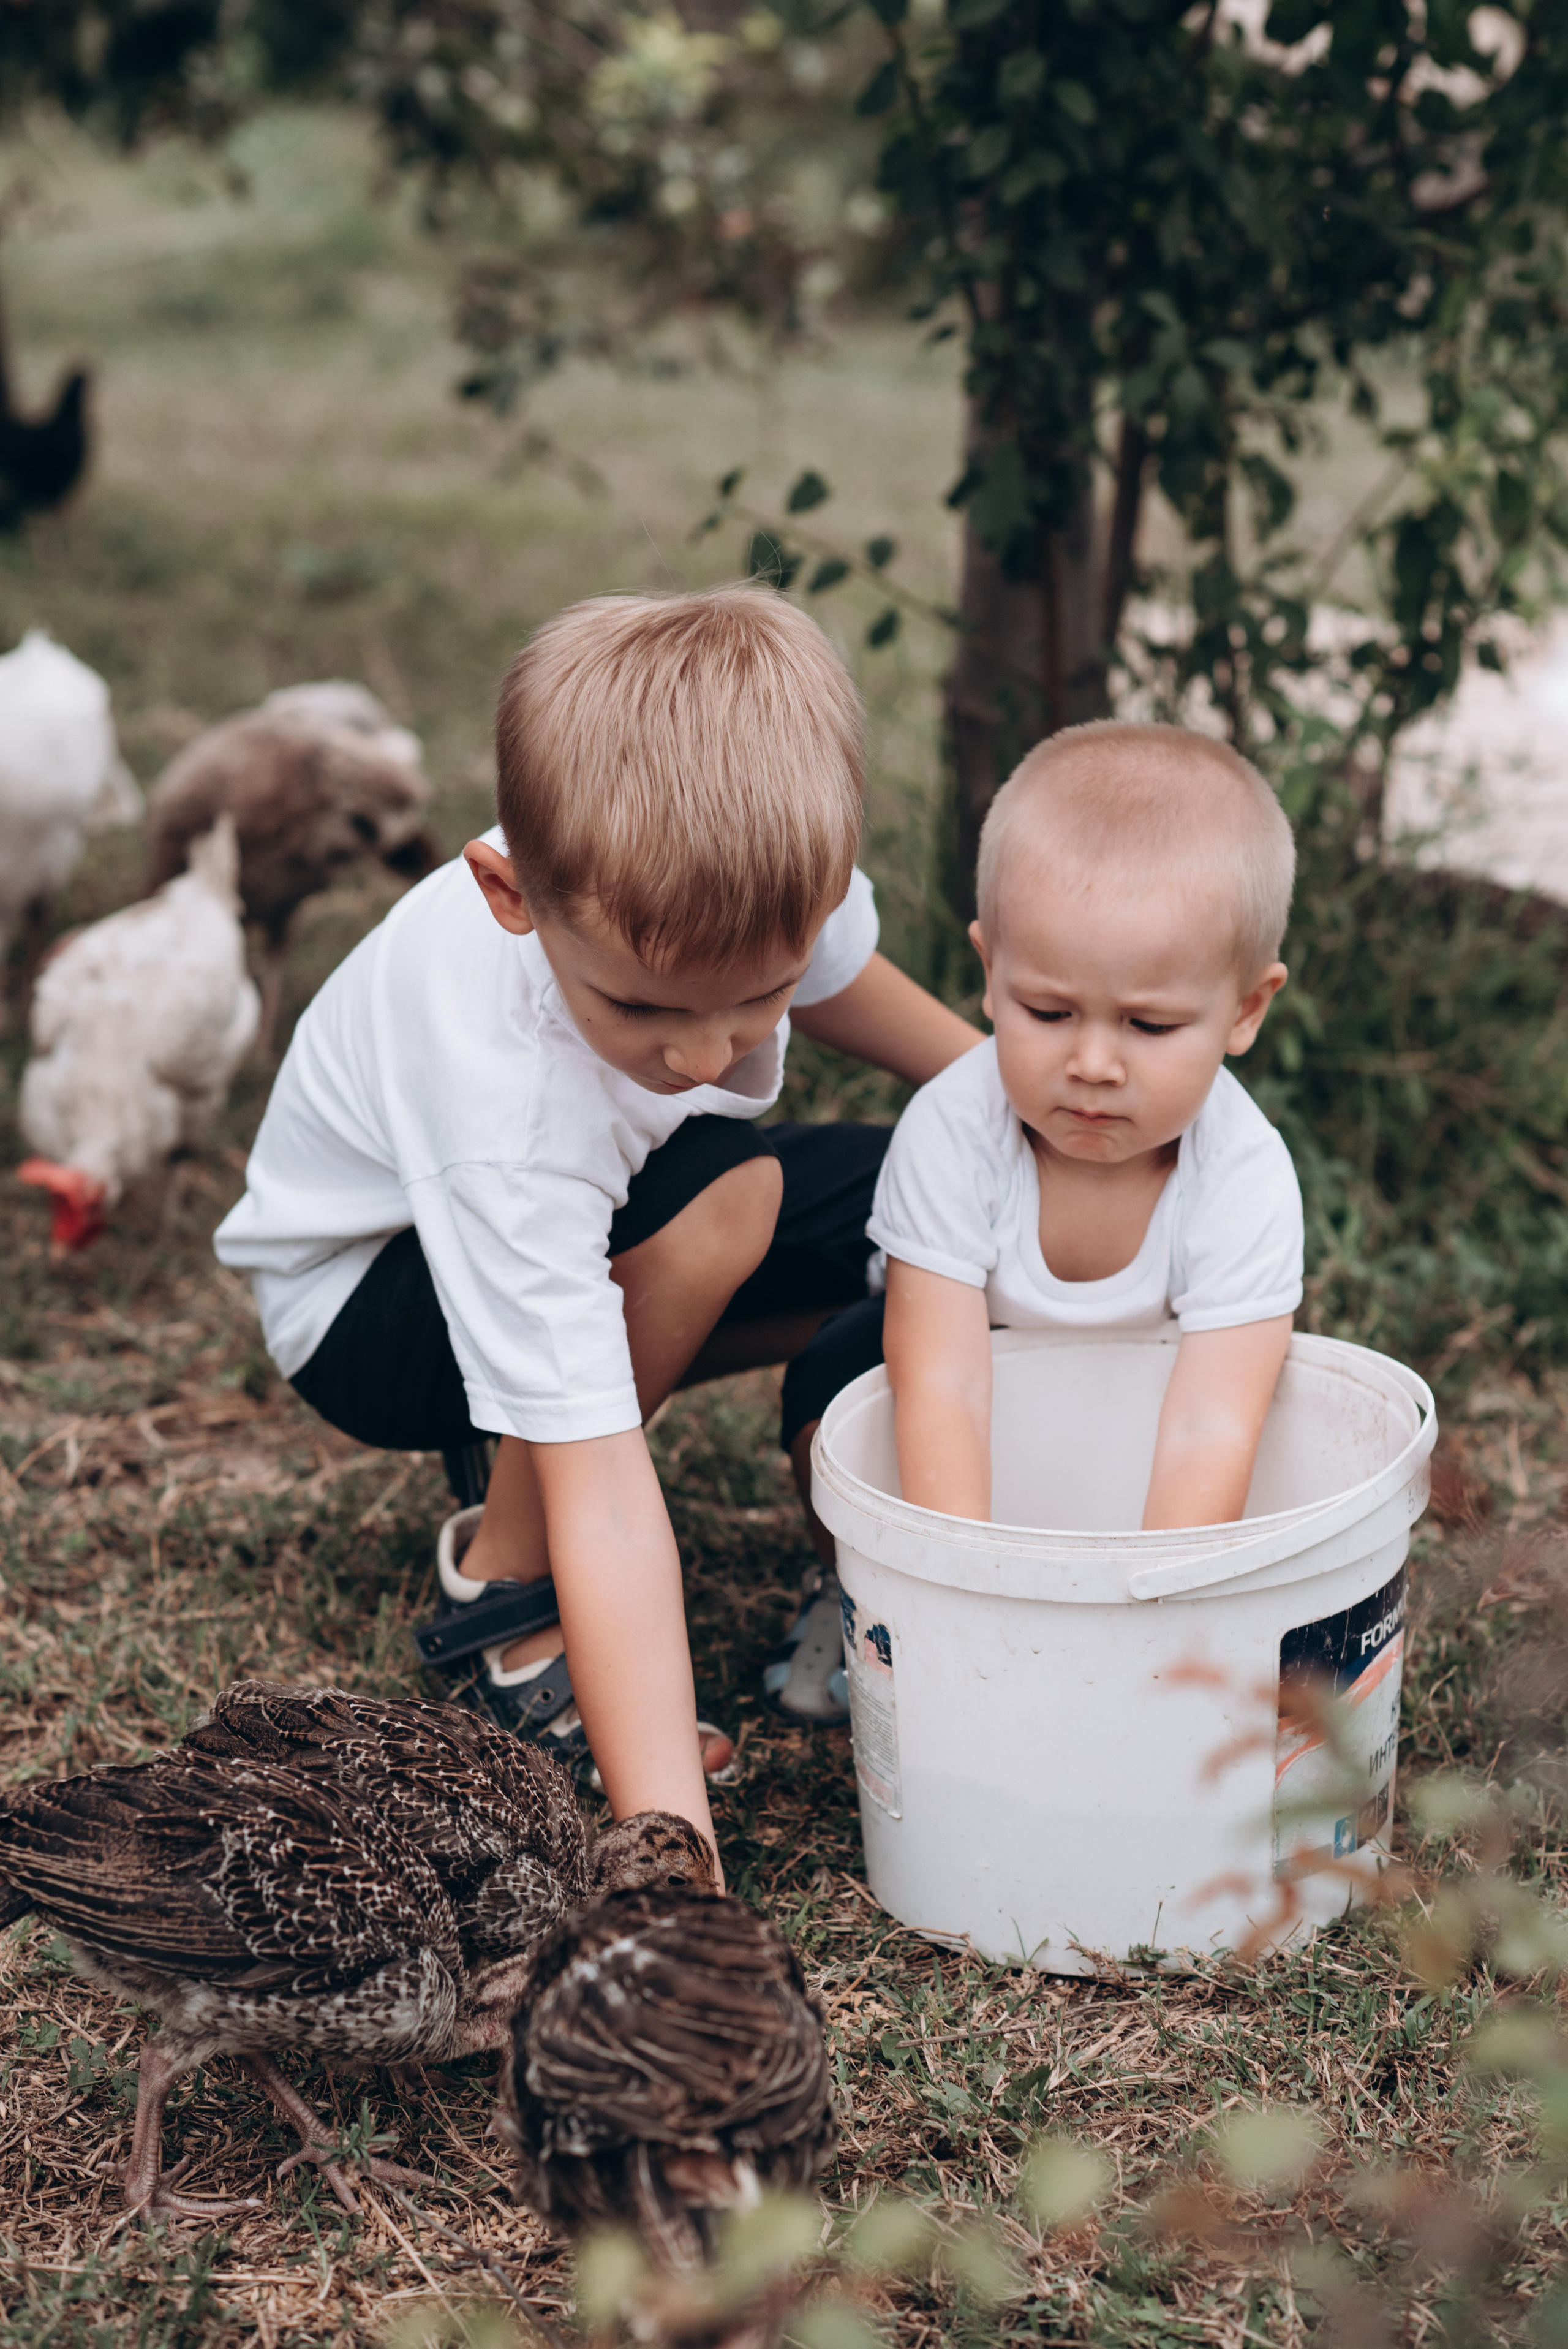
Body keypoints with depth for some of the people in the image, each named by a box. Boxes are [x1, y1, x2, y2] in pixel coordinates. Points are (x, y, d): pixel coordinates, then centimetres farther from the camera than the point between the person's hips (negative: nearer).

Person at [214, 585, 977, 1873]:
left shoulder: (755, 857, -29)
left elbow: (839, 975, 1)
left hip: (602, 1208, 6)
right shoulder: (506, 1103, -45)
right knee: (726, 1203, -35)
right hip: (374, 1281, -6)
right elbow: (604, 1498, -45)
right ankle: (505, 1579, -14)